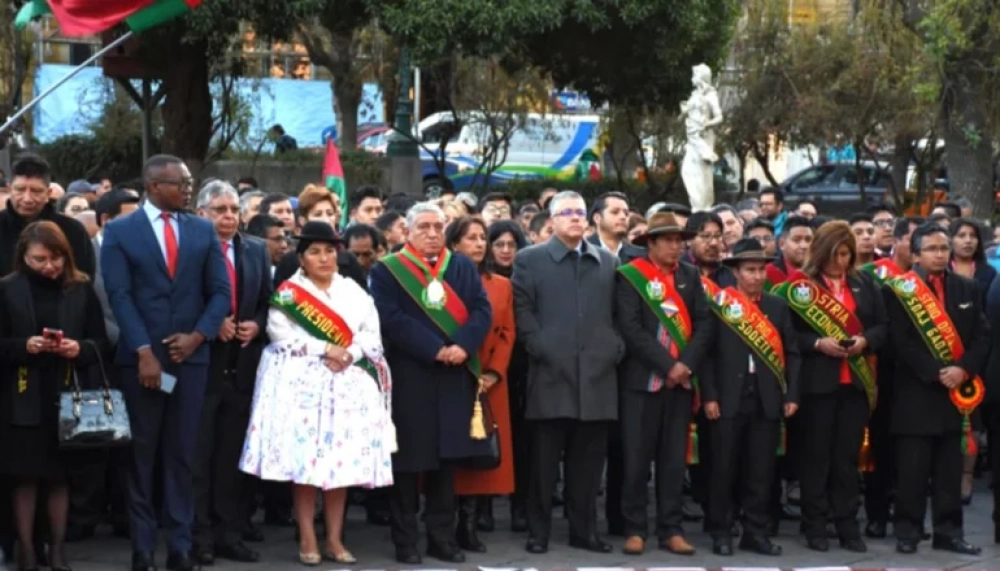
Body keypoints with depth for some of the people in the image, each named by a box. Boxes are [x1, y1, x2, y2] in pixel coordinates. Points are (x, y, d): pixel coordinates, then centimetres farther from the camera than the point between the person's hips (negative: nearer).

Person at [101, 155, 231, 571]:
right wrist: (144, 351, -15)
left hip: (190, 356, 2)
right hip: (141, 358, -2)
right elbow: (119, 295, -7)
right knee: (141, 455, 4)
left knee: (182, 455, 5)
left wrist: (198, 336, -9)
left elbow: (221, 292, 6)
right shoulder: (119, 231, 0)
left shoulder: (204, 231, 9)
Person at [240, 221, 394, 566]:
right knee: (304, 457, -7)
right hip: (303, 383, -3)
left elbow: (372, 333, 6)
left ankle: (334, 539, 7)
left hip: (348, 384, 3)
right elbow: (281, 334, -9)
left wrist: (349, 353, -13)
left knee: (343, 457, 0)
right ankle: (307, 539, -1)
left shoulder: (354, 291, 13)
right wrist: (324, 349, -15)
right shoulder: (288, 293, 4)